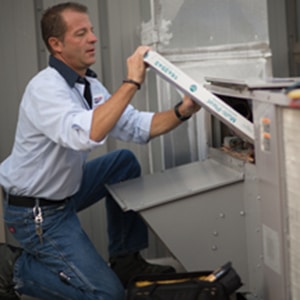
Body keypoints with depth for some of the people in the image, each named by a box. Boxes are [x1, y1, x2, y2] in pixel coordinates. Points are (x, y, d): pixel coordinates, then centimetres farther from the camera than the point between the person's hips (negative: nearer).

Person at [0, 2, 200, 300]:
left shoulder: (89, 84, 3)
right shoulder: (45, 88, -25)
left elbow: (136, 127, 1)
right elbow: (86, 135, -43)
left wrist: (181, 112, -15)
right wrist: (131, 82, -39)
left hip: (65, 191, 9)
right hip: (36, 212, -9)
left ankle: (126, 260, 15)